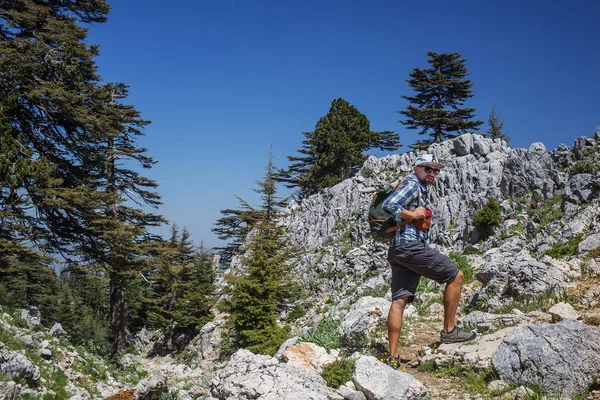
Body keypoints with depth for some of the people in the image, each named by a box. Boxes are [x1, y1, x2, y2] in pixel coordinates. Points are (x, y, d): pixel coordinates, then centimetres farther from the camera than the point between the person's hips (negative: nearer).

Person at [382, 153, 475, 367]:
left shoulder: (419, 188, 27)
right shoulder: (412, 184, -5)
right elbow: (389, 206, -21)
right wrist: (413, 214, -12)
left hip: (398, 250, 10)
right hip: (411, 245, -10)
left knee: (399, 300, 3)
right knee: (455, 276, 0)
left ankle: (393, 356, 2)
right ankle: (449, 330, 6)